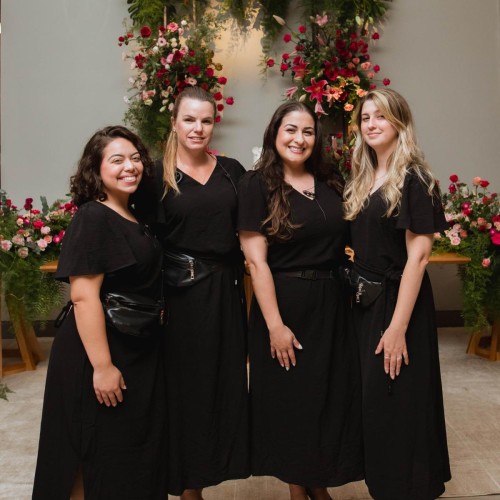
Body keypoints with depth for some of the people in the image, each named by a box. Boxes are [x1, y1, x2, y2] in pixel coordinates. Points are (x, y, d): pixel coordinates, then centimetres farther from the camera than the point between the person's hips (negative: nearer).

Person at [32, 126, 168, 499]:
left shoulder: (134, 217, 8)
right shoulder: (92, 219, -17)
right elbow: (83, 296, -24)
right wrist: (102, 366, -25)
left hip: (140, 351, 8)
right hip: (105, 351, -8)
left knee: (140, 450, 20)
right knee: (102, 456, 9)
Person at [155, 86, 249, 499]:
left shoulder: (232, 171, 7)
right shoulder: (158, 174, -3)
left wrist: (243, 283, 2)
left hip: (226, 291, 4)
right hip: (179, 294, -3)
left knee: (225, 384, 11)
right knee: (186, 386, 6)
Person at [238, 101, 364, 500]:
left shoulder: (332, 182, 6)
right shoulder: (257, 184, -7)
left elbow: (348, 240, 14)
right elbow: (256, 260, -13)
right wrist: (275, 324, -16)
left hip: (331, 304, 5)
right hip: (285, 304, -4)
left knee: (332, 396, 13)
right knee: (289, 400, 10)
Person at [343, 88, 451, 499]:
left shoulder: (413, 180, -12)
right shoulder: (362, 181, 10)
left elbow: (418, 256, -18)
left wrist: (398, 326, -22)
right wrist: (356, 289, 4)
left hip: (398, 304, -7)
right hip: (364, 303, 8)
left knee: (396, 407, 4)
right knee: (372, 403, 18)